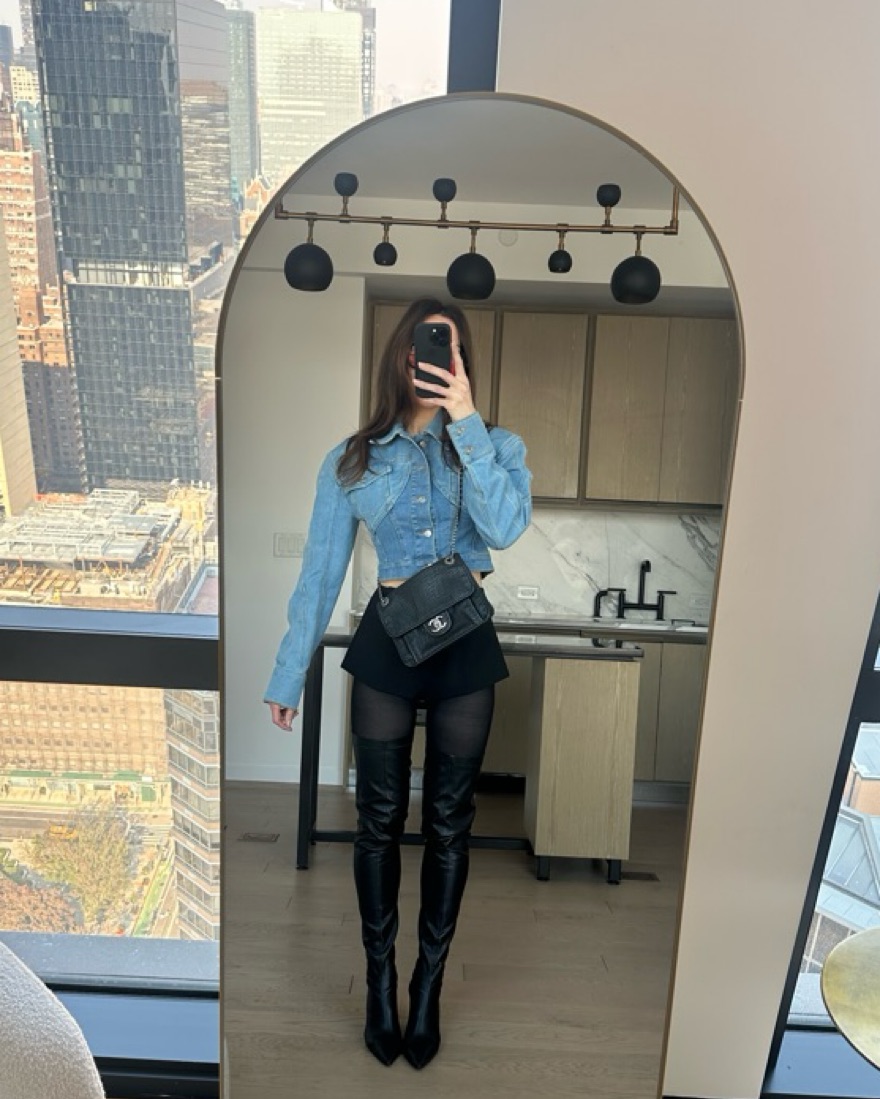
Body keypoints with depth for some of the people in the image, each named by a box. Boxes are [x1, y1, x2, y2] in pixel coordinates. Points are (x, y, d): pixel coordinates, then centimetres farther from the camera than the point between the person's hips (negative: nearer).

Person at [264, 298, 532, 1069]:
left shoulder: (497, 445, 1)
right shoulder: (351, 460, 1)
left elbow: (505, 527, -20)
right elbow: (320, 572, 2)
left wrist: (466, 421, -22)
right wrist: (289, 673, 3)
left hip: (466, 643, 0)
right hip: (386, 642, 0)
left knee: (448, 823, 10)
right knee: (380, 819, 9)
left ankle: (429, 982, 29)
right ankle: (381, 978, 29)